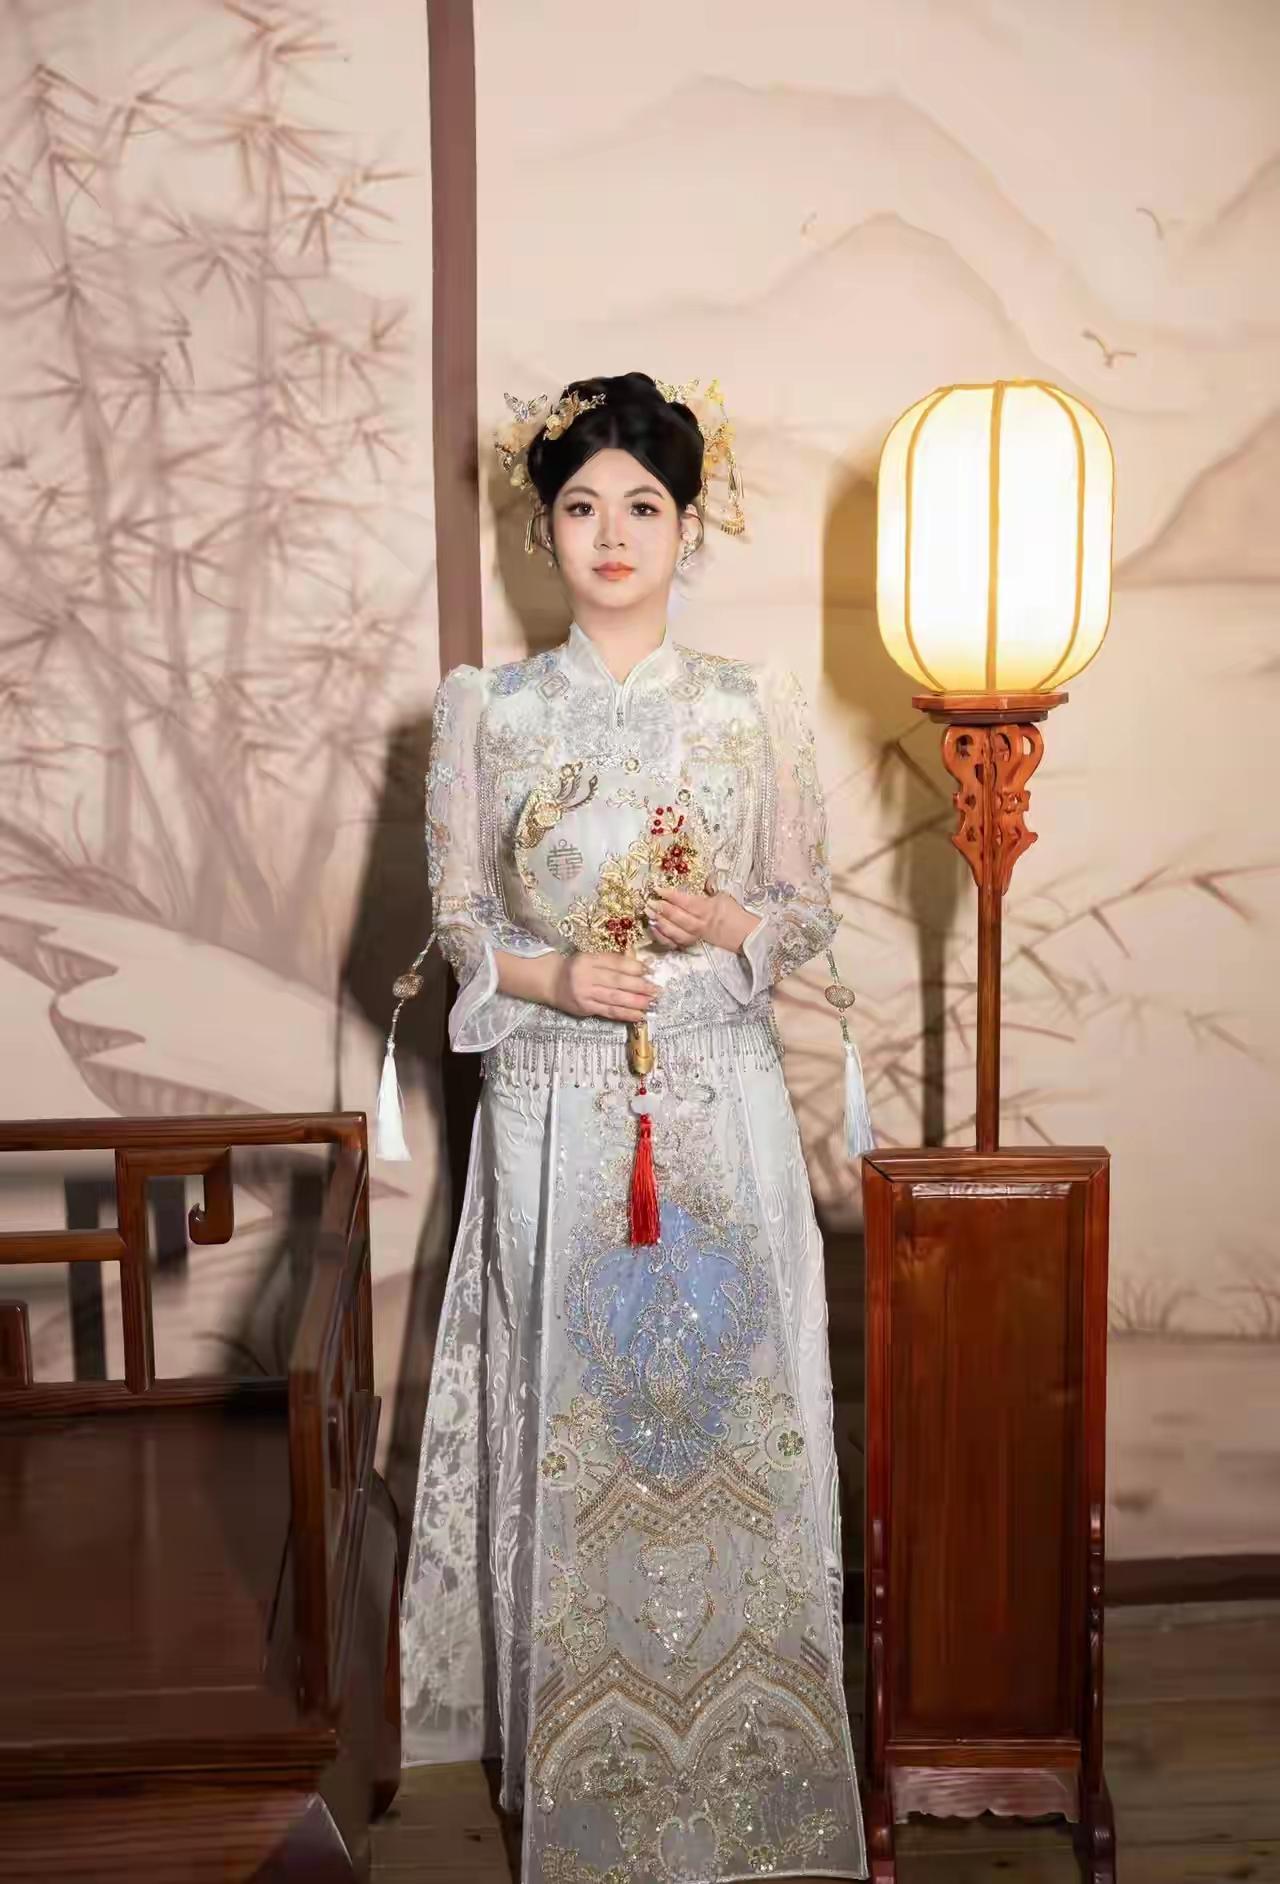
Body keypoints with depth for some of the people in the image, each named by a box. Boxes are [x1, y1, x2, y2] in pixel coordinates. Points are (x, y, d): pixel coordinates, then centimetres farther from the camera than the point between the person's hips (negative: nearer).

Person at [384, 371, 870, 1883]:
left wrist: (727, 925, -15)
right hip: (555, 1110, 0)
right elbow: (455, 918, 4)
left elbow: (813, 909, 5)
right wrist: (550, 975, -15)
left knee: (729, 1400, 5)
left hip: (722, 1106, 1)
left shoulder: (754, 705, 3)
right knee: (573, 1414, 5)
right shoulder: (487, 708, 3)